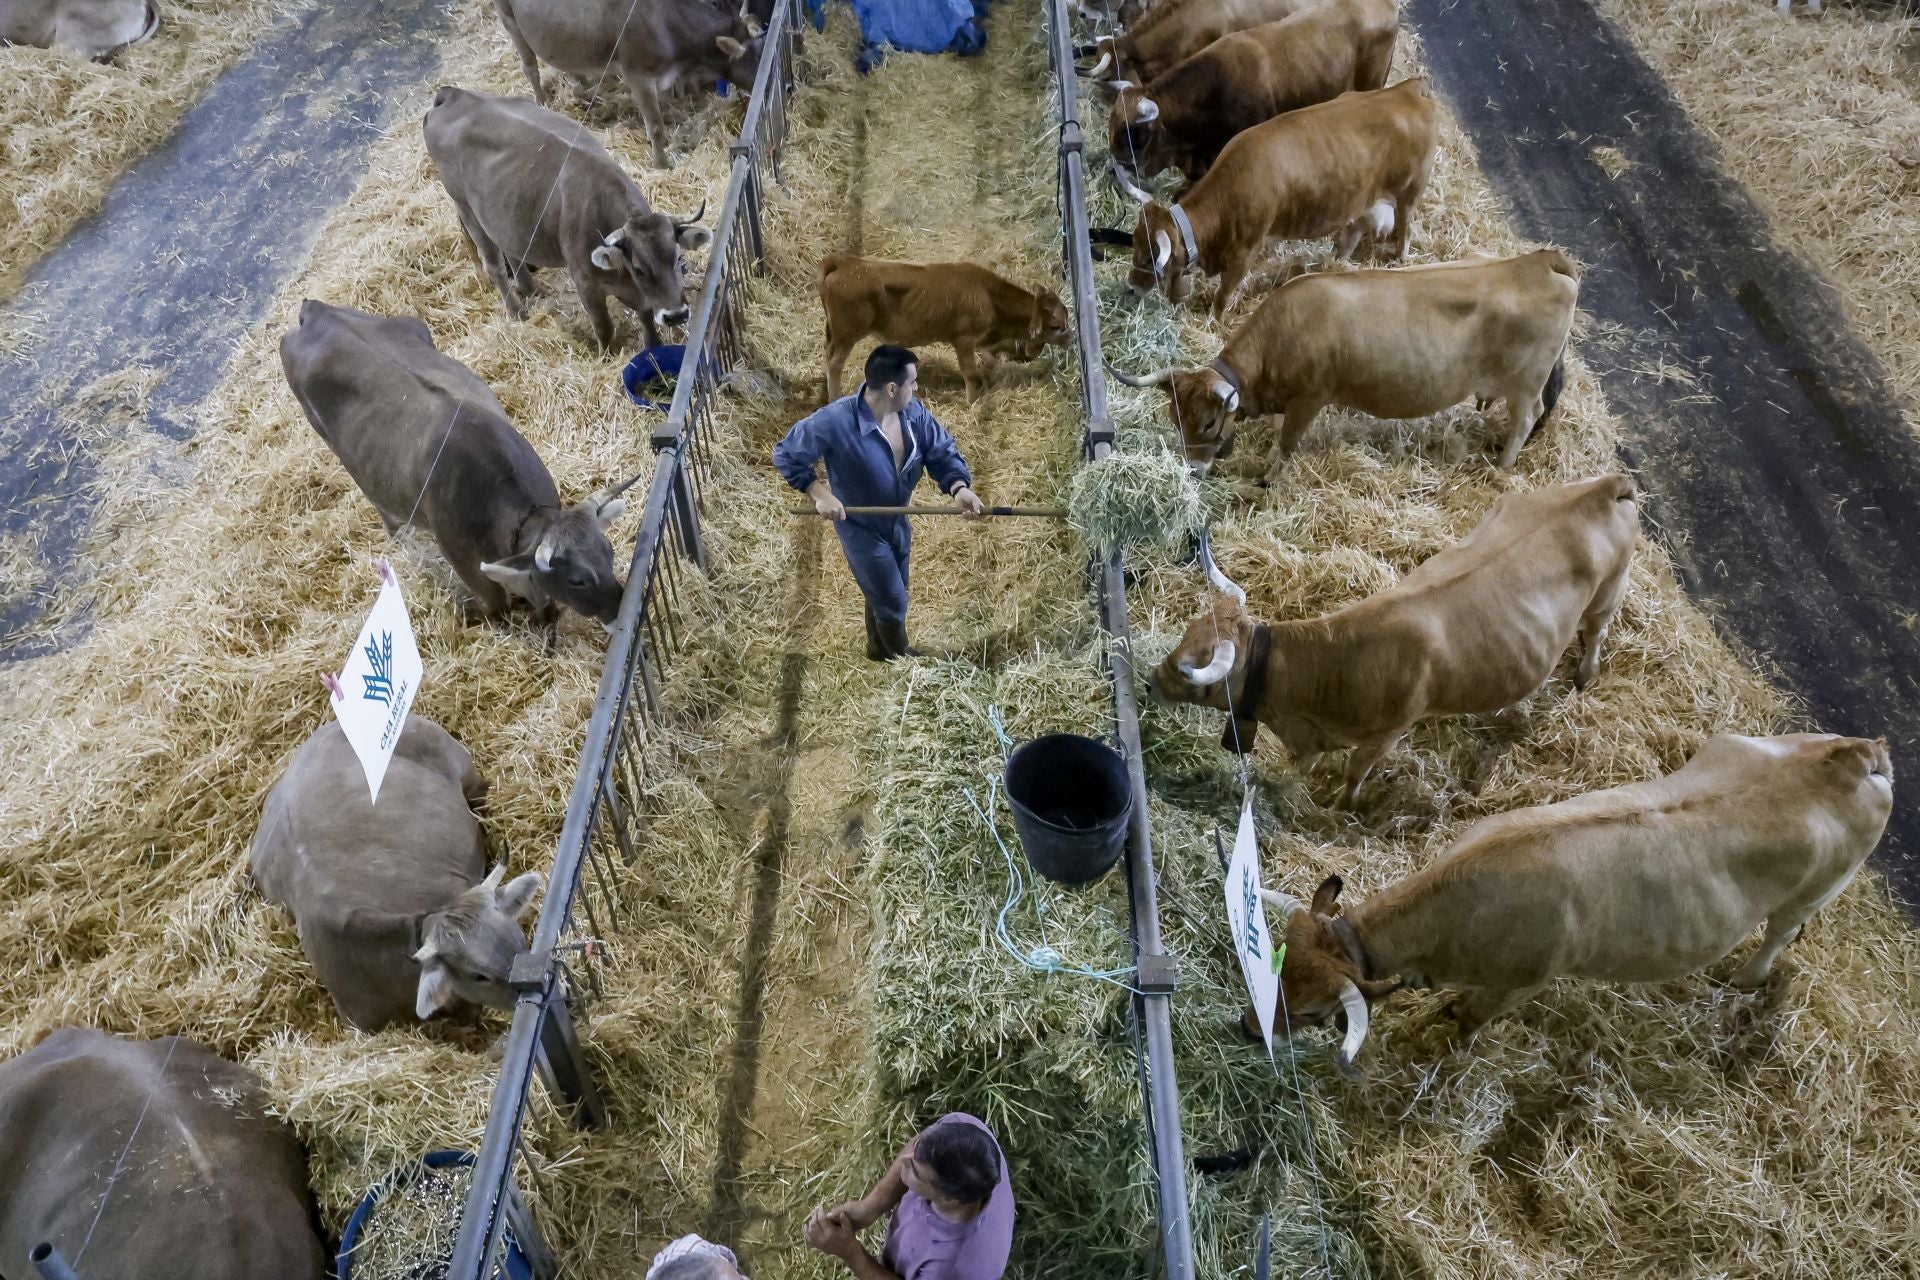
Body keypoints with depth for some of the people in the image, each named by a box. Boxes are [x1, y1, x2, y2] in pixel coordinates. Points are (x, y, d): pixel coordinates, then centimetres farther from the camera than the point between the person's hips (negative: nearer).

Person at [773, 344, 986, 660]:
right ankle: (903, 659, 36)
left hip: (897, 523, 6)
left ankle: (879, 648, 53)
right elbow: (786, 455, -21)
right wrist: (820, 493, -29)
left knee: (884, 594, 26)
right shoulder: (835, 421, -32)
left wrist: (960, 487, -28)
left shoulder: (913, 412, -14)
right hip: (861, 529, -6)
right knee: (892, 602, 7)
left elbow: (942, 450, -8)